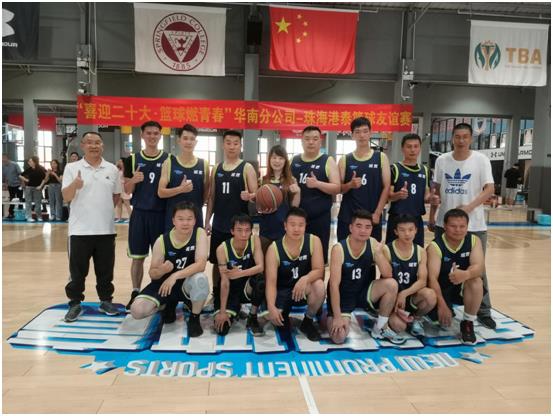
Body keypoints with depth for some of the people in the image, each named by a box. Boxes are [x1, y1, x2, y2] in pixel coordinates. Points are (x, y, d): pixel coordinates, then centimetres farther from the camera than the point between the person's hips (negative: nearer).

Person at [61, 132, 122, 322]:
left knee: (105, 269, 11)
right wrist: (74, 185, -26)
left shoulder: (112, 169, 6)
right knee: (77, 270, 7)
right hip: (80, 230, -2)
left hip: (106, 229, 2)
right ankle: (75, 304, 21)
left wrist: (104, 210, 5)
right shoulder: (72, 168, -1)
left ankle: (105, 301, 25)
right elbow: (66, 197, -7)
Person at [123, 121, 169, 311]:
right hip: (140, 213, 1)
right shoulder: (133, 159, 4)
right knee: (137, 257, 8)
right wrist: (133, 181, -16)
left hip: (161, 214, 0)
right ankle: (135, 293, 21)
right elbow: (127, 190, 4)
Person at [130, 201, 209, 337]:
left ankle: (194, 319, -7)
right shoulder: (162, 241, -13)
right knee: (137, 310, -19)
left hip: (188, 284, -2)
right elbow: (153, 274, -6)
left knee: (200, 279, -38)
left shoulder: (200, 234, -16)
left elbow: (201, 264, -27)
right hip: (164, 283, 2)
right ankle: (169, 304, 15)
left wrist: (175, 276, -38)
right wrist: (162, 270, -30)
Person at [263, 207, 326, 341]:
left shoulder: (313, 241, -15)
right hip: (283, 290, 0)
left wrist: (305, 279, -42)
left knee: (319, 286, -34)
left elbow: (319, 270, -19)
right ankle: (284, 314, 14)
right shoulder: (274, 249, -17)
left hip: (304, 288, 0)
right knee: (272, 317, -27)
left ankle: (308, 322, -6)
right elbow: (271, 282, -21)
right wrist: (271, 307, -38)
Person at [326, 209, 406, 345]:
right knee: (338, 337, -23)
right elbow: (334, 285, -24)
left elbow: (388, 275, -14)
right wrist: (337, 317, -27)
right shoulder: (339, 249, -23)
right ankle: (331, 318, 15)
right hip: (342, 296, -4)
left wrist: (378, 253, -30)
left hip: (363, 291, 4)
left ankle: (380, 328, 0)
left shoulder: (373, 244, -10)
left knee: (391, 284, -22)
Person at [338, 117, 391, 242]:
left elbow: (386, 187, -2)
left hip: (372, 217, 0)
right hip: (347, 217, 0)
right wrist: (350, 185, -19)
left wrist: (377, 213, -9)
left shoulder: (381, 158, 2)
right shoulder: (345, 160, 3)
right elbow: (338, 188, 3)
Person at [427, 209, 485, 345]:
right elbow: (432, 278, -28)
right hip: (442, 289, -1)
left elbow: (479, 267, -26)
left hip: (464, 288, 1)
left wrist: (466, 274, -49)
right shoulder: (435, 246, -20)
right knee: (444, 320, -25)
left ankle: (468, 323, -11)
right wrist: (442, 305, -40)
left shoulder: (474, 240, -10)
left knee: (476, 281, -32)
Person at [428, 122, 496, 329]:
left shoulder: (481, 160, -5)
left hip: (474, 225, -3)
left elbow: (489, 189, -12)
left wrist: (470, 206, -27)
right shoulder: (442, 160, 3)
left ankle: (484, 312, 18)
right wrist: (431, 216, 10)